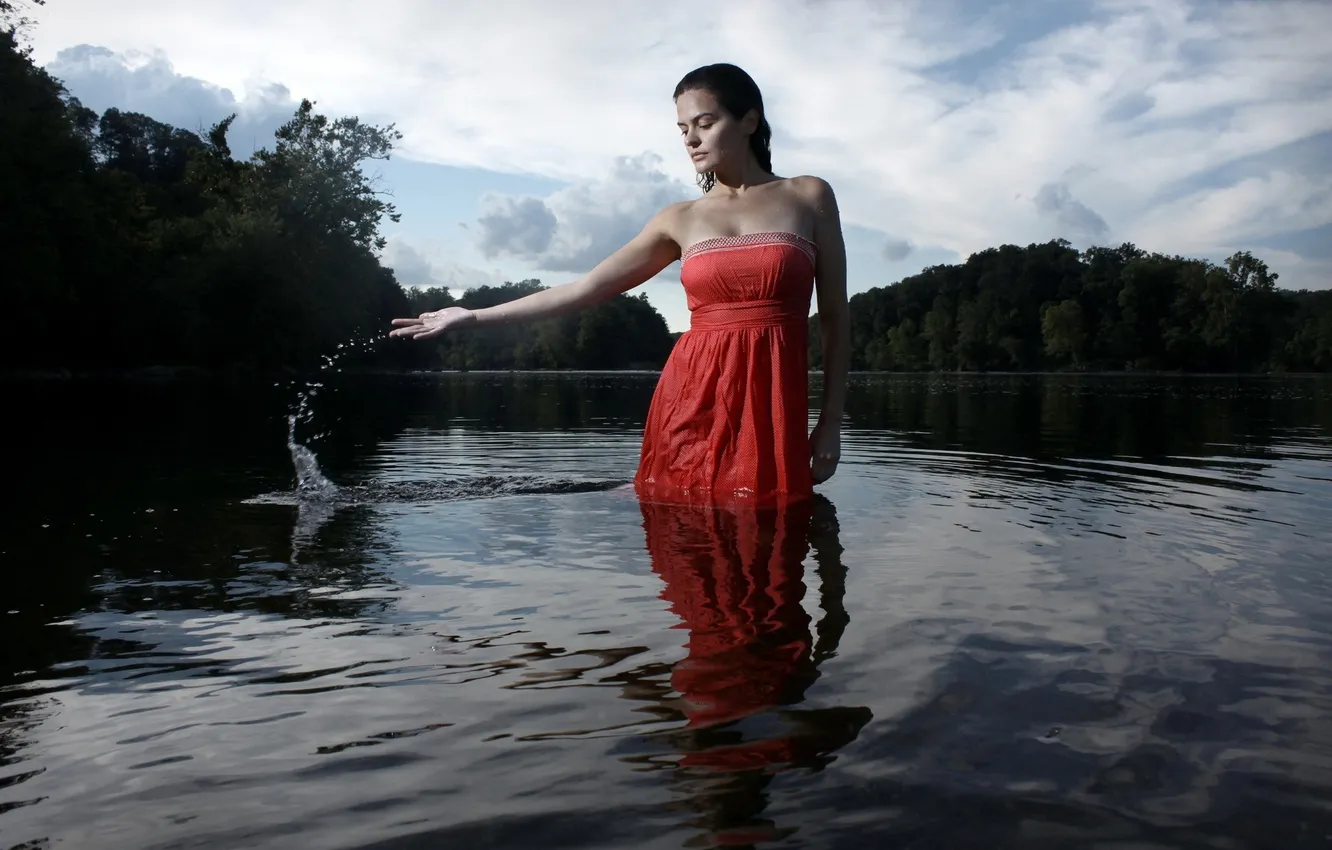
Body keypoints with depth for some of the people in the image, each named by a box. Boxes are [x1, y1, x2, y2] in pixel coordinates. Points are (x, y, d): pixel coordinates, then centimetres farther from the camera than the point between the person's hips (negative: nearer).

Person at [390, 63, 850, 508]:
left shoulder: (809, 197, 6)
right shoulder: (679, 220, 10)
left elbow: (834, 316, 6)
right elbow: (583, 289, 9)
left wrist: (831, 421, -1)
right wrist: (474, 317, 7)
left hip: (771, 406, -1)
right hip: (691, 400, 2)